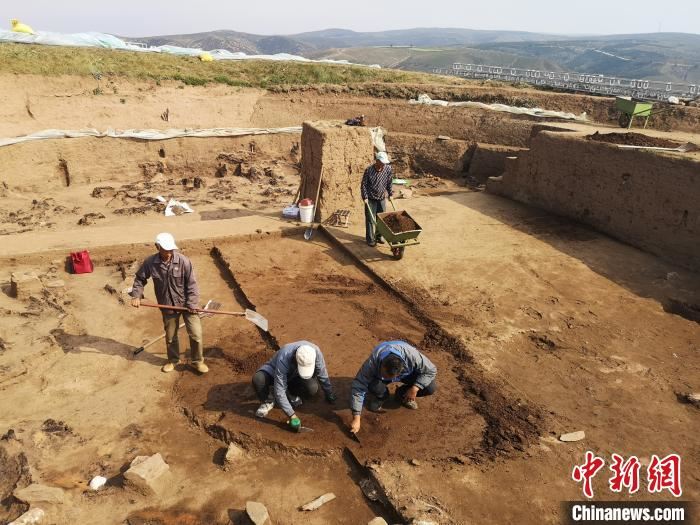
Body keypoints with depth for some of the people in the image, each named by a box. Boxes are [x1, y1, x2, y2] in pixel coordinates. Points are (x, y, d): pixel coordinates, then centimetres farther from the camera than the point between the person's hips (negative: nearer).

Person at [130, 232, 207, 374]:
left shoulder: (183, 261, -18)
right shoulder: (150, 263, -10)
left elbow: (192, 284, -14)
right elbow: (139, 279, 7)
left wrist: (192, 304, -16)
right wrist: (136, 295, -4)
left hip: (186, 303, -2)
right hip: (168, 306, 2)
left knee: (196, 333, 0)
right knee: (170, 336, 17)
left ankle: (198, 361, 20)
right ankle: (173, 360, 41)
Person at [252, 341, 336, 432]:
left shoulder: (315, 351, -31)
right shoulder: (283, 358, -42)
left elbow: (323, 375, -13)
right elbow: (280, 390, -39)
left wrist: (329, 395, -1)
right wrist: (292, 415, -40)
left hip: (294, 377, 3)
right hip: (274, 372, -3)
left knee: (312, 389, -27)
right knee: (258, 379, -35)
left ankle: (290, 394, 4)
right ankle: (268, 402, -6)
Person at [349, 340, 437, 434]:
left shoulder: (412, 356, -40)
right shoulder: (372, 362, -40)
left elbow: (431, 370, -23)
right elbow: (358, 387, -35)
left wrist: (415, 388, -33)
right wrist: (356, 418, -37)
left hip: (407, 374, 1)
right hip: (378, 372, -1)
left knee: (431, 388, -23)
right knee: (374, 386, -35)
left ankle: (402, 394, 6)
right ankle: (381, 397, 2)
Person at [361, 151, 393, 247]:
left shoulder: (388, 169, -5)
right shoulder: (369, 170, -16)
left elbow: (389, 183, 9)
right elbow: (363, 185, -10)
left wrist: (390, 193, 13)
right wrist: (365, 197, -15)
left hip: (382, 198, 4)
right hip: (370, 199, -4)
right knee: (370, 220, 0)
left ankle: (378, 237, 26)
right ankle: (370, 239, 9)